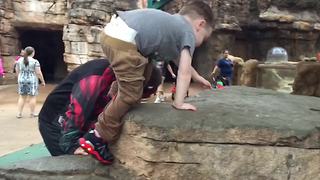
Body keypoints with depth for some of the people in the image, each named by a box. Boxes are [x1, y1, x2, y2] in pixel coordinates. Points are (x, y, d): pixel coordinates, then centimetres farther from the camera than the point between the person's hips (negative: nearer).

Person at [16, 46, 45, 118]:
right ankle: (32, 113, 9)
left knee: (22, 97, 12)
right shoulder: (35, 61, -11)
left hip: (21, 80, 5)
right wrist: (42, 81, -1)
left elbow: (17, 71, 12)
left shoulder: (19, 60, 4)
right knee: (32, 97, 4)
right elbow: (38, 73, -11)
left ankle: (19, 113, 12)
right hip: (32, 80, -5)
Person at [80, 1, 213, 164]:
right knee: (131, 94, -1)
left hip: (112, 31, 10)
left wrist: (197, 78, 54)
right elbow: (184, 71, 0)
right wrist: (178, 103, 6)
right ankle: (99, 137, 9)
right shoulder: (189, 34, 8)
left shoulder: (174, 23, 32)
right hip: (123, 40, -10)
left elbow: (180, 60, 45)